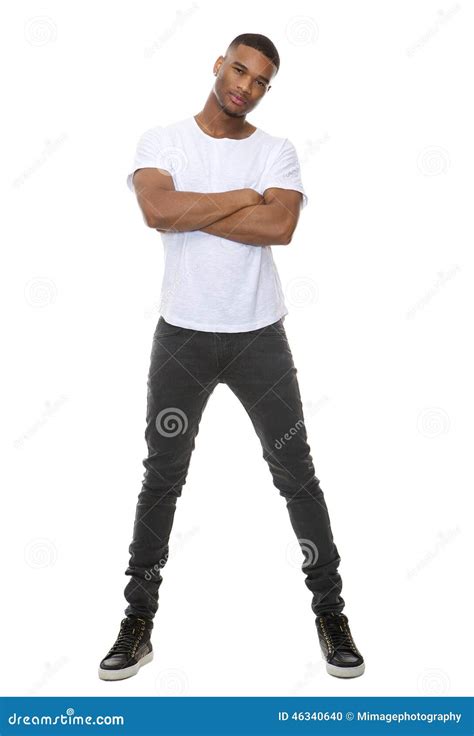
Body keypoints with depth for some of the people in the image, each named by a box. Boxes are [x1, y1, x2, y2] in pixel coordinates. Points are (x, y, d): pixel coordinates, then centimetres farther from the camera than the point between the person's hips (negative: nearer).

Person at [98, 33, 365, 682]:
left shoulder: (277, 151, 4)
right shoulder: (162, 140, 2)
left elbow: (281, 226, -16)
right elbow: (158, 211, -18)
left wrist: (190, 212, -14)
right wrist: (245, 197, -12)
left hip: (259, 335, 1)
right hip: (182, 334, 0)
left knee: (297, 475, 6)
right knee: (161, 481, 8)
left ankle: (330, 609, 23)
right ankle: (139, 621, 22)